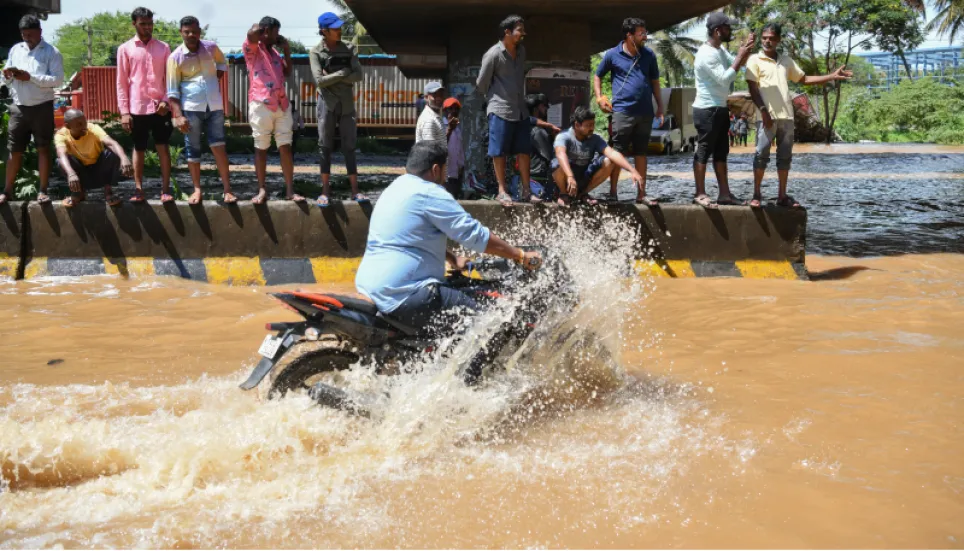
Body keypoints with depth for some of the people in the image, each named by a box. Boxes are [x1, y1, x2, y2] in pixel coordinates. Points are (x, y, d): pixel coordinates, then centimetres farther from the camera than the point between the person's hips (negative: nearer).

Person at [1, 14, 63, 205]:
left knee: (43, 148, 2)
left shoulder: (52, 52, -3)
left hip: (42, 107, -4)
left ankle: (43, 191, 7)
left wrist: (30, 77, -20)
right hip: (18, 107, 4)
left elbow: (58, 80, -14)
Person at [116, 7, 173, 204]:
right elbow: (121, 82, 2)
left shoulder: (163, 47, 7)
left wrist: (166, 100, -8)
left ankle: (166, 189, 4)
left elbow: (169, 78, 7)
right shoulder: (125, 49, 4)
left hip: (160, 106, 1)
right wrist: (124, 111, -4)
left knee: (163, 147, 1)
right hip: (137, 107, -1)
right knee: (138, 149, 6)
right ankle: (138, 189, 10)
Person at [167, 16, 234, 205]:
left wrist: (216, 78, 7)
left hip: (214, 106, 2)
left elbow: (222, 63, 26)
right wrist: (178, 116, -13)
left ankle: (227, 190, 2)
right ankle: (197, 189, 15)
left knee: (218, 147, -1)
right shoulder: (175, 57, -5)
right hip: (191, 108, -2)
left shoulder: (211, 47, 3)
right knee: (193, 150, 4)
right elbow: (172, 91, -5)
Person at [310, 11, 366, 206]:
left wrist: (333, 77, -11)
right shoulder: (316, 52, -3)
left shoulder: (348, 49, 5)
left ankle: (355, 190, 4)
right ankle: (325, 191, 3)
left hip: (346, 104, 2)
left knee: (349, 147, 3)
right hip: (327, 104, -2)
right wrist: (343, 73, -10)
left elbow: (358, 75, -5)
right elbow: (320, 80, -13)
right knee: (325, 148, -1)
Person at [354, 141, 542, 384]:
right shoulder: (429, 193, -11)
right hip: (402, 292, -11)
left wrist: (453, 259, 25)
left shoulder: (398, 188, 19)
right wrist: (520, 255, -6)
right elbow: (476, 234, -13)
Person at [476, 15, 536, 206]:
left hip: (520, 110, 7)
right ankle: (502, 191, 8)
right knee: (499, 152, 1)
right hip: (500, 111, -6)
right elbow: (482, 83, -4)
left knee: (523, 151, 6)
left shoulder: (521, 50, 8)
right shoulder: (494, 54, -12)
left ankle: (526, 190, 11)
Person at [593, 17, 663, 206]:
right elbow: (597, 77, 12)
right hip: (622, 111, -3)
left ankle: (641, 194, 14)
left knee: (641, 154, 9)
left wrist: (660, 108, 10)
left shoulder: (649, 55, 8)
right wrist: (599, 98, -2)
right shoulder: (612, 55, 0)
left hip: (645, 112, 3)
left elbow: (655, 82, 14)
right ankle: (612, 193, 7)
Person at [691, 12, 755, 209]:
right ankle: (700, 194, 0)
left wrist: (746, 48, 2)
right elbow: (725, 79, -24)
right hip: (707, 110, -10)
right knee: (704, 151, -5)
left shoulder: (720, 50, 11)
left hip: (720, 109, 10)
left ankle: (724, 193, 16)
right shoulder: (707, 54, -20)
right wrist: (741, 55, -19)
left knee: (721, 152, 12)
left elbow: (736, 64, 17)